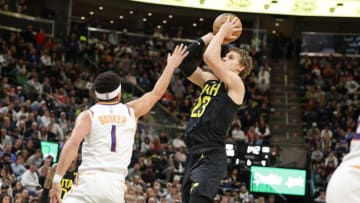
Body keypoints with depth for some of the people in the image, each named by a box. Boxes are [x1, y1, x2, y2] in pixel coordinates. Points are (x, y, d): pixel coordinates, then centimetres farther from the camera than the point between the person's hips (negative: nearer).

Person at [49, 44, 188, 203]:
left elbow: (73, 143, -11)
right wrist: (171, 66, 44)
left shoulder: (88, 115, 6)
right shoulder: (130, 111, 15)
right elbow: (157, 93, 31)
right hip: (116, 185, 3)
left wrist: (57, 179, -14)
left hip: (89, 181, -3)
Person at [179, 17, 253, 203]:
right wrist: (208, 37, 15)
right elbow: (185, 62, 17)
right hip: (194, 154, 9)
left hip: (211, 157, -9)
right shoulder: (210, 80, 19)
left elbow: (209, 57, -18)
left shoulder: (235, 84, -6)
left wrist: (223, 32, -3)